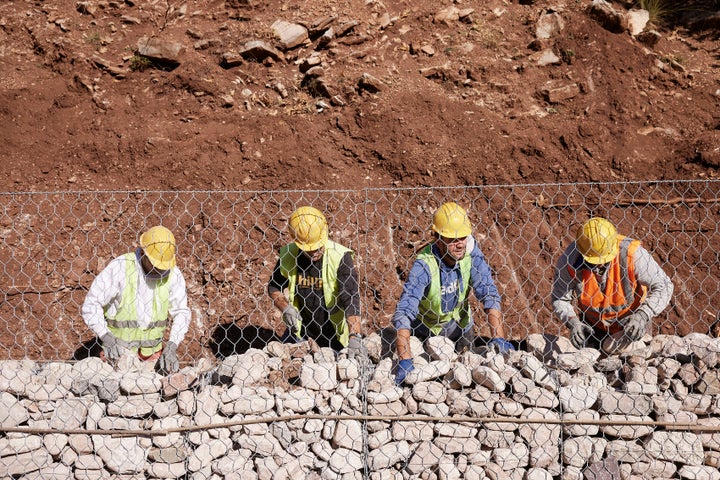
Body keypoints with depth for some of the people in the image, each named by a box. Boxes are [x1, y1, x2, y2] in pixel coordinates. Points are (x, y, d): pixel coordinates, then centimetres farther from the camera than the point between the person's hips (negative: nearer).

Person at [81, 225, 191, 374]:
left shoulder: (172, 273, -6)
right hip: (119, 351, -3)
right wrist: (106, 337, -22)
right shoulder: (119, 268, -16)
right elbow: (91, 304, -12)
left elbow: (181, 311, 0)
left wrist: (172, 345, -13)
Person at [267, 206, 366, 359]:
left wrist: (355, 338, -40)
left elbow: (350, 298, -28)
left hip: (334, 334, -3)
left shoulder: (339, 256, -21)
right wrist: (285, 307, -15)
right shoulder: (288, 255, -10)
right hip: (300, 330, 3)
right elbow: (273, 287, 6)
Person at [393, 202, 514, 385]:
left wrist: (498, 337, -31)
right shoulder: (425, 265, -34)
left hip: (460, 326, 3)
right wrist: (405, 360, -51)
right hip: (426, 329, -3)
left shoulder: (471, 251, -22)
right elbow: (403, 314, -40)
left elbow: (489, 294, -20)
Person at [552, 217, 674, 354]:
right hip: (591, 325, 1)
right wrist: (573, 322, -33)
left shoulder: (632, 253, -29)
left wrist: (643, 315, -35)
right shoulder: (570, 258, -26)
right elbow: (560, 299, -14)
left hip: (630, 324, -1)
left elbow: (663, 286, -21)